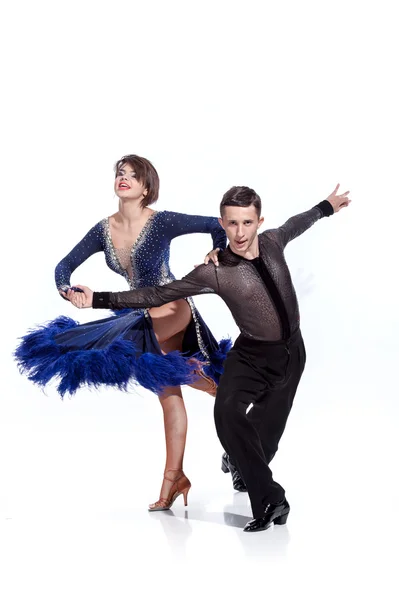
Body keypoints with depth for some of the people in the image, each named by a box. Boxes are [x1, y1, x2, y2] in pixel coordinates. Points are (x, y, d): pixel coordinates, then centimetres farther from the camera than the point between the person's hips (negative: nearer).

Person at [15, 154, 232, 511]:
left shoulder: (163, 222, -14)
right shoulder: (104, 230, 2)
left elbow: (219, 225, -8)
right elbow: (64, 266, 4)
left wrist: (216, 254, -22)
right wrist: (67, 291, -15)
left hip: (173, 308, -6)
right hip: (147, 317, 6)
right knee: (169, 394, 9)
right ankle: (174, 475, 15)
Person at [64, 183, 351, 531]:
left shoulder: (272, 242, -6)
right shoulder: (215, 273, -18)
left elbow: (295, 225, 18)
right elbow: (158, 295, -17)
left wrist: (326, 207, 37)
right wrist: (99, 300, -24)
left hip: (291, 352, 4)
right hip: (252, 356, -4)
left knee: (267, 429, 4)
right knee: (228, 411, -29)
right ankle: (271, 499, -23)